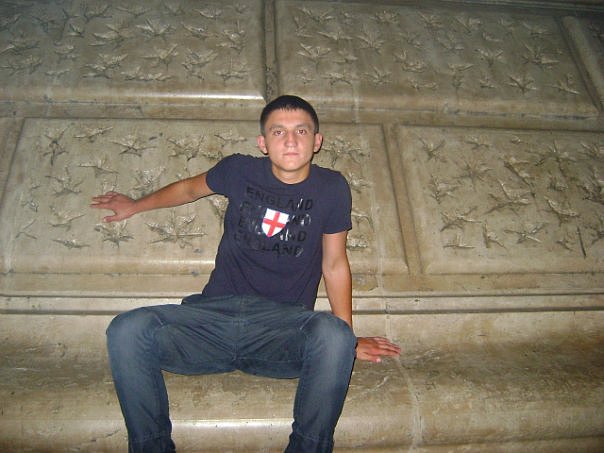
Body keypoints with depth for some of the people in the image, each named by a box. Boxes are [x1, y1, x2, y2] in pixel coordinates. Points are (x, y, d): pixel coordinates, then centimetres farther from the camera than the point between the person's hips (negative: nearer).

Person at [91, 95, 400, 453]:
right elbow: (191, 187, 26)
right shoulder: (240, 170, 6)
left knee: (333, 333, -35)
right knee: (127, 330, -24)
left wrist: (348, 339, 7)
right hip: (215, 314, 2)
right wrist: (135, 205, 40)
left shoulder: (331, 188, 4)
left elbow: (334, 264, 10)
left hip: (285, 326, -1)